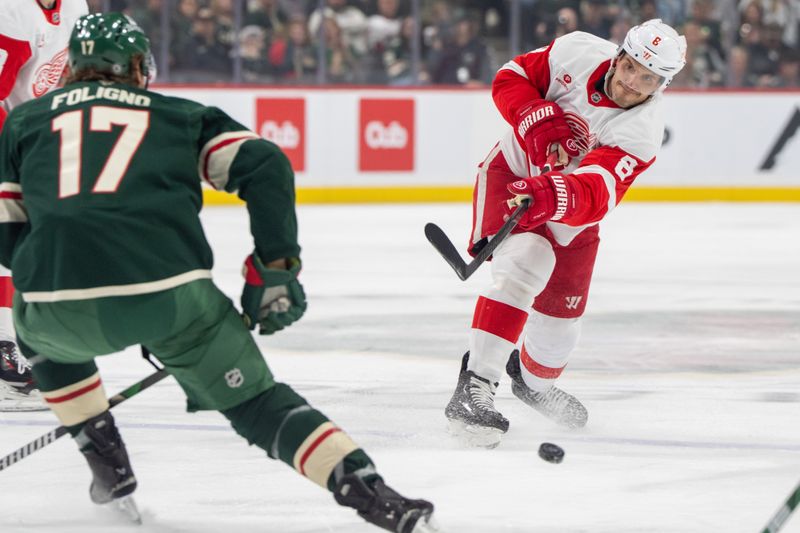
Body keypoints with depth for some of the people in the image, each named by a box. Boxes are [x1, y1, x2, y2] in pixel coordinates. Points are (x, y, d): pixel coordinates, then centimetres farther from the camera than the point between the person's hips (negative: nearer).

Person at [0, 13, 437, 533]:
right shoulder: (179, 114, 24)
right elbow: (264, 165, 11)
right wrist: (276, 266, 12)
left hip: (61, 307, 1)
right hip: (172, 293, -1)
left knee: (42, 334, 38)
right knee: (254, 401, 12)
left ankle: (110, 470, 32)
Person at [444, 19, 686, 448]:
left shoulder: (642, 134, -27)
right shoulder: (578, 53, -21)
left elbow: (593, 193, -42)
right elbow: (510, 78, -10)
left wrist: (552, 196, -62)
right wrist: (538, 120, -28)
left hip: (570, 214, 3)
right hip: (511, 172, -3)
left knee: (560, 320, 12)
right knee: (525, 265, -30)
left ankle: (533, 380, 48)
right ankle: (474, 387, -35)